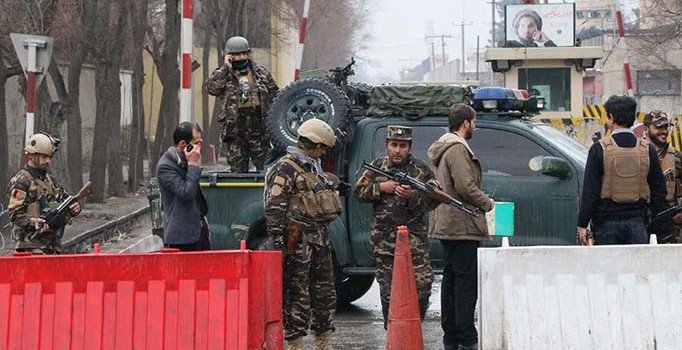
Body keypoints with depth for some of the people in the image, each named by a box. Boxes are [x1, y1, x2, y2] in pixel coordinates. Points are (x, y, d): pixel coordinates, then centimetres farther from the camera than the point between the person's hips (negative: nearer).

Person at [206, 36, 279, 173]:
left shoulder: (261, 72, 11)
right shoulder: (223, 74, 5)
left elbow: (274, 92, 17)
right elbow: (211, 88, -14)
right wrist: (225, 68, -13)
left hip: (259, 128, 1)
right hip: (235, 129, -1)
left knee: (264, 166, 1)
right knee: (237, 168, 3)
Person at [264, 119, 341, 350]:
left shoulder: (314, 167, 18)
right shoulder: (284, 169, -10)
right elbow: (274, 209, -16)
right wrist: (279, 244, -20)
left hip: (320, 239, 9)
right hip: (298, 242, -9)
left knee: (325, 294, 12)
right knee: (297, 296, -5)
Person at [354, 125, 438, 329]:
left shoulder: (421, 171, 4)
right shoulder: (378, 167, 10)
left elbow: (433, 200, -3)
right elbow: (359, 193, 9)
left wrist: (412, 196, -20)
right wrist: (381, 187, -7)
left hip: (414, 241, -1)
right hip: (384, 241, 1)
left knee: (422, 288, -7)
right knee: (389, 294, 2)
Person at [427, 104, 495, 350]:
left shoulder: (442, 149, 20)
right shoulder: (458, 149, -14)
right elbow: (465, 187, -22)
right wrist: (487, 203, -6)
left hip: (446, 225, 11)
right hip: (462, 226, -11)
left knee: (451, 281, 13)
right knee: (466, 283, -9)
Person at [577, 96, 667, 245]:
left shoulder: (599, 149, -6)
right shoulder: (648, 150, 3)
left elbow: (590, 192, -7)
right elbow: (659, 190, 7)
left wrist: (582, 225, -3)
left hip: (606, 222, -2)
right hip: (637, 222, 2)